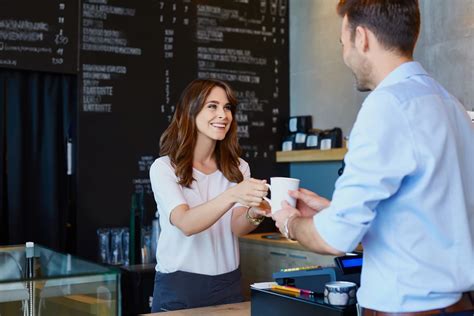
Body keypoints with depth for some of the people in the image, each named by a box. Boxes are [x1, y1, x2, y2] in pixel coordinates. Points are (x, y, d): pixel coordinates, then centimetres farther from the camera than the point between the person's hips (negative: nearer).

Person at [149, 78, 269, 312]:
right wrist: (232, 195, -40)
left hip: (227, 284, 4)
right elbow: (186, 224, -25)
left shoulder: (238, 167, 5)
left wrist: (254, 214, -31)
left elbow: (237, 227, -8)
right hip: (178, 286, -4)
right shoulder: (164, 167, -10)